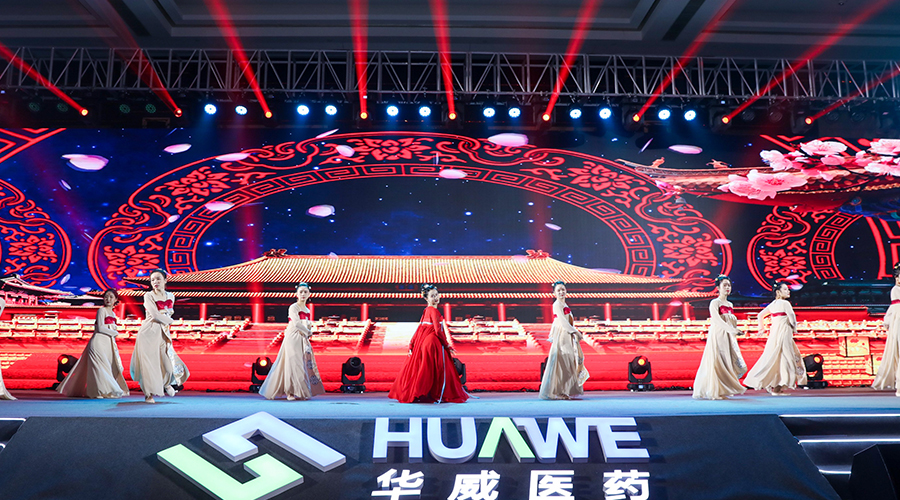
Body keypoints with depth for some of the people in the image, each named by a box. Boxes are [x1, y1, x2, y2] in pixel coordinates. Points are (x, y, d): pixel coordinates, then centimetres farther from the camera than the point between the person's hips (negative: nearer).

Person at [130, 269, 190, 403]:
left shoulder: (170, 296, 10)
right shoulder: (148, 296, -6)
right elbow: (155, 314, -14)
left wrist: (160, 314, -1)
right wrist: (169, 320, -1)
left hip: (162, 333, 4)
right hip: (148, 332, -4)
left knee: (167, 363, 0)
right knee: (149, 362, -4)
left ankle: (166, 383, 32)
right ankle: (149, 393, 8)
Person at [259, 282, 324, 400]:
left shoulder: (307, 310, 17)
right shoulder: (293, 307, -5)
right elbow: (296, 323, -15)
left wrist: (309, 325, -4)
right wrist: (308, 331, -4)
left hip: (303, 340, 7)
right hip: (293, 339, -7)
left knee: (304, 364, 5)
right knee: (293, 364, -9)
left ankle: (301, 392, 11)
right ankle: (290, 393, -6)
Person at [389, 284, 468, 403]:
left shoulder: (426, 311, 12)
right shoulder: (434, 311, -14)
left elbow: (419, 328, 13)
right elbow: (438, 330, -20)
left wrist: (412, 344, 15)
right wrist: (446, 344, -10)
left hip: (422, 342, 9)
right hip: (433, 343, -9)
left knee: (420, 369, 14)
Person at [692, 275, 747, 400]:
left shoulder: (730, 304, 18)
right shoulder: (715, 303, -5)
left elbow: (733, 322, 20)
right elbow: (717, 320, -17)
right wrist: (733, 330, -23)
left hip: (729, 338, 7)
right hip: (718, 336, -7)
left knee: (729, 363, 2)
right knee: (717, 362, -9)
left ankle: (725, 390, 9)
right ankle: (714, 391, -5)